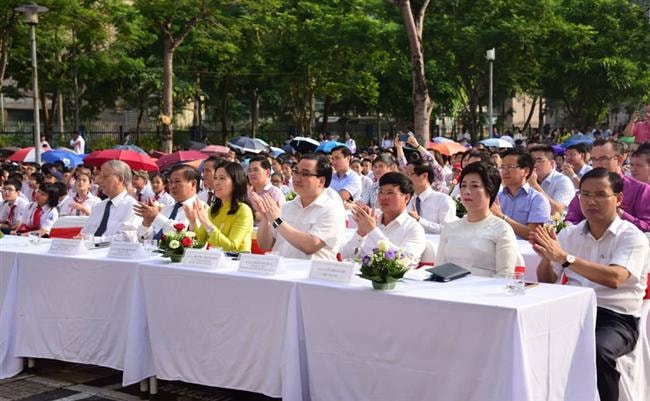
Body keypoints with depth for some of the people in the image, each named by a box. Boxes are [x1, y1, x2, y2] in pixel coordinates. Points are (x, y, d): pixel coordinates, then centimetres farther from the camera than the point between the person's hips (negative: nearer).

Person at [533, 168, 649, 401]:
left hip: (617, 318, -4)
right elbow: (547, 281, 13)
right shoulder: (569, 234, 14)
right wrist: (547, 257, -9)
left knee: (596, 350, -36)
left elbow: (614, 278, -21)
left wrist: (564, 257, -28)